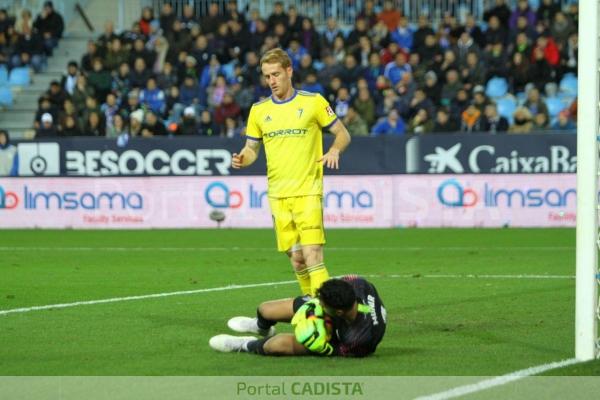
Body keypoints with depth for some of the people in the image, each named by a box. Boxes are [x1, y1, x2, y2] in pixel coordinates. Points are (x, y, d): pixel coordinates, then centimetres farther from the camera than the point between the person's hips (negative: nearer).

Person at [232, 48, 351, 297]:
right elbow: (252, 148, 16)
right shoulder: (258, 110, 10)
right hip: (277, 194, 4)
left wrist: (334, 150, -17)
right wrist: (242, 159, -8)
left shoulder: (313, 102, -1)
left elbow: (343, 134, 5)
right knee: (296, 258, 7)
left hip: (307, 191, -4)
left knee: (312, 255, -16)